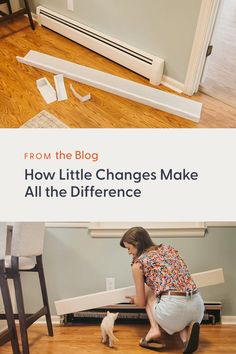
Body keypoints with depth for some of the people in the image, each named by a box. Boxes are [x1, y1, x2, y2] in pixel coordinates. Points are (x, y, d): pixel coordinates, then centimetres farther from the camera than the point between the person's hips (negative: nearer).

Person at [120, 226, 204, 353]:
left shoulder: (138, 263, 5)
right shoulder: (169, 248, 20)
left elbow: (141, 302, 13)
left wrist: (134, 299, 39)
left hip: (173, 309, -4)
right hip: (198, 308, 5)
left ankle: (155, 329, 8)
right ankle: (186, 333, 7)